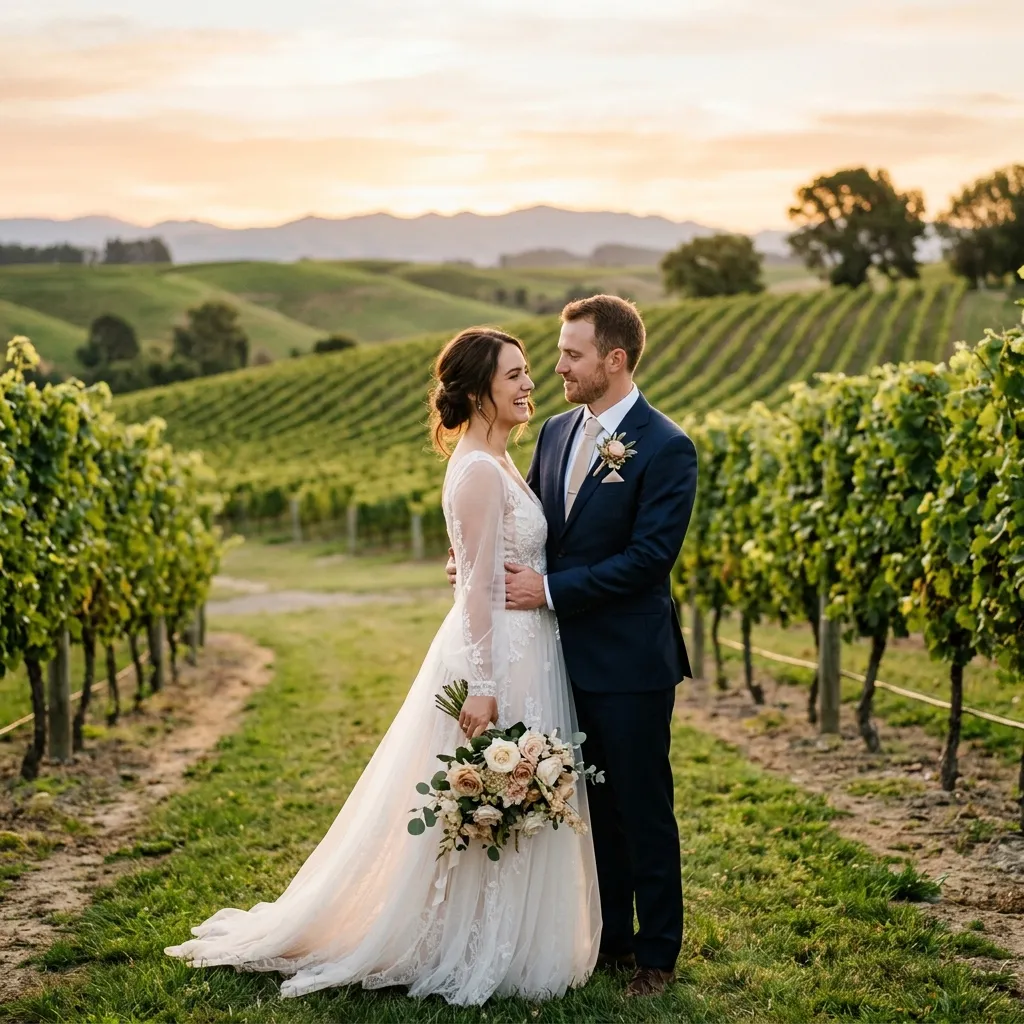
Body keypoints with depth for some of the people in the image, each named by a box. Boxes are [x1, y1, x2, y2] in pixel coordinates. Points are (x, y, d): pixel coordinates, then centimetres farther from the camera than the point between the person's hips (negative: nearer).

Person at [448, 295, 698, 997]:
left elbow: (649, 557, -19)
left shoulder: (666, 448, -14)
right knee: (595, 807, 17)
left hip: (629, 662, -7)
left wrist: (551, 589, -19)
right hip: (568, 655, 7)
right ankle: (610, 939, 30)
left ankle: (657, 955, 19)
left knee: (644, 810, 5)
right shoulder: (557, 432, 9)